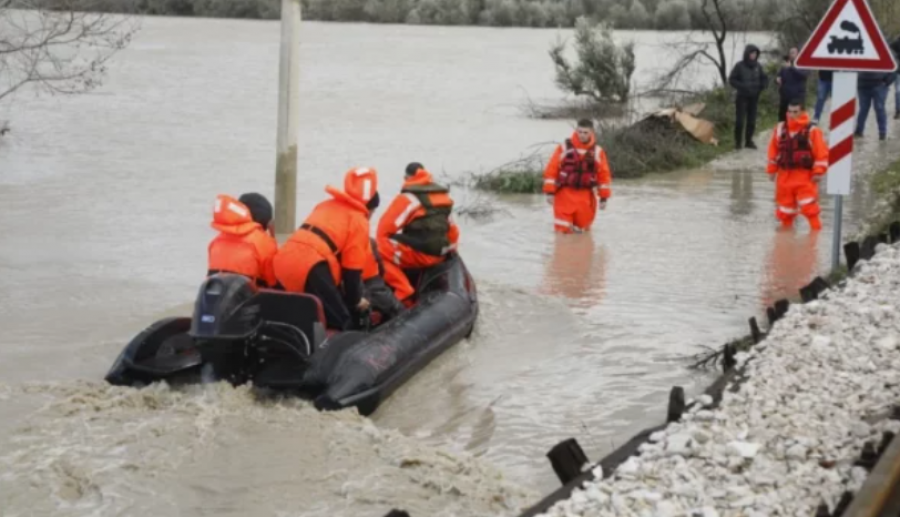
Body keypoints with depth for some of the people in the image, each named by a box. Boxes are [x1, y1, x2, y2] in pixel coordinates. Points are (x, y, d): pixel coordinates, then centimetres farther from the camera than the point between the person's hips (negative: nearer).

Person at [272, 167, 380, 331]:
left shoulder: (326, 206, 29)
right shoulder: (359, 220, 7)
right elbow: (352, 268, 3)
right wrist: (355, 300, 17)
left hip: (285, 260, 8)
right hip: (310, 267, -8)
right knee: (340, 324, -3)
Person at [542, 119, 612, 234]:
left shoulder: (597, 151, -1)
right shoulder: (564, 147, -6)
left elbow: (604, 174, 5)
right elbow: (551, 169, -3)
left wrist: (604, 197, 2)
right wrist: (549, 192, -7)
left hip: (585, 195, 2)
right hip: (565, 193, -2)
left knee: (584, 226, 7)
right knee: (563, 229, -8)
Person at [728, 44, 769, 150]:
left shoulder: (758, 66, 4)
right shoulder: (740, 66, -9)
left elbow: (764, 78, 16)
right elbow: (732, 80, -7)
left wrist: (763, 86, -5)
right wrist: (742, 86, -20)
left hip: (754, 97, 4)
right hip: (742, 97, -4)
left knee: (752, 121, 7)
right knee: (740, 120, -6)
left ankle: (749, 141, 17)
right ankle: (738, 141, 5)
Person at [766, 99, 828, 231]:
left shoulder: (812, 131, -9)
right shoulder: (780, 129, 5)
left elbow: (822, 152, -9)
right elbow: (773, 150, 12)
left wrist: (818, 172, -14)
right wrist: (772, 169, 12)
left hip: (805, 176, -5)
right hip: (784, 175, 5)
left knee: (808, 205, -13)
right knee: (785, 205, 13)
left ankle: (816, 229, -3)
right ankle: (786, 229, 29)